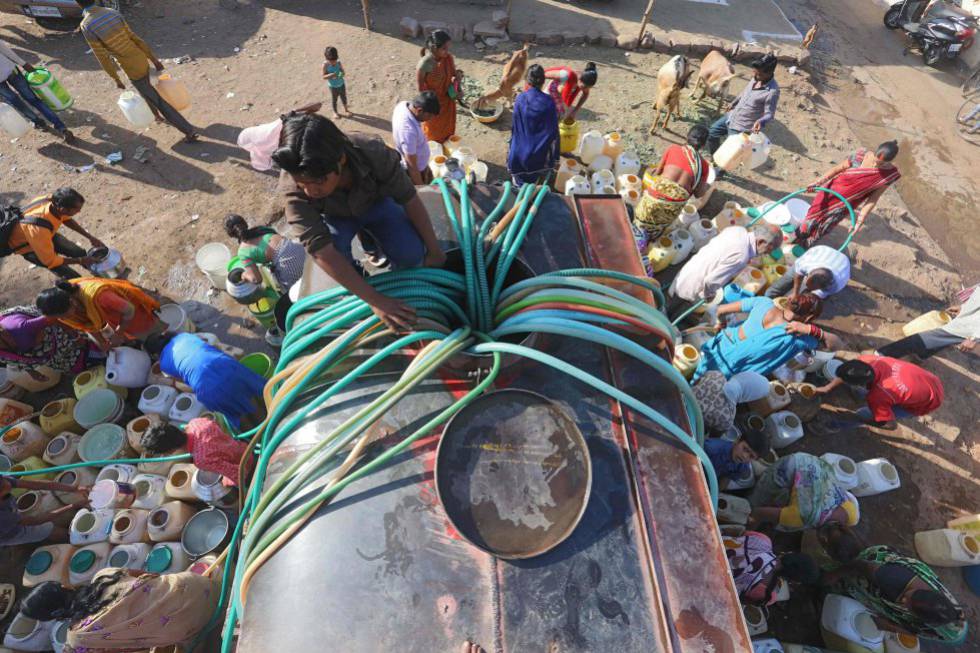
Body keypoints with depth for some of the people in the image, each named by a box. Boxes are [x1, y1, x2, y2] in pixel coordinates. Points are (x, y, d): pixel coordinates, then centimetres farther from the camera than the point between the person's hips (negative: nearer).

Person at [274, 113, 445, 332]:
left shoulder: (374, 153, -37)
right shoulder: (293, 187, -35)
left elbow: (409, 200, -23)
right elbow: (321, 250, -40)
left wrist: (434, 250, -17)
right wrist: (375, 300, -45)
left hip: (374, 203, 1)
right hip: (336, 215, 0)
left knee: (412, 255, -21)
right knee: (336, 254, -32)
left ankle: (370, 236, 11)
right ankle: (354, 272, 4)